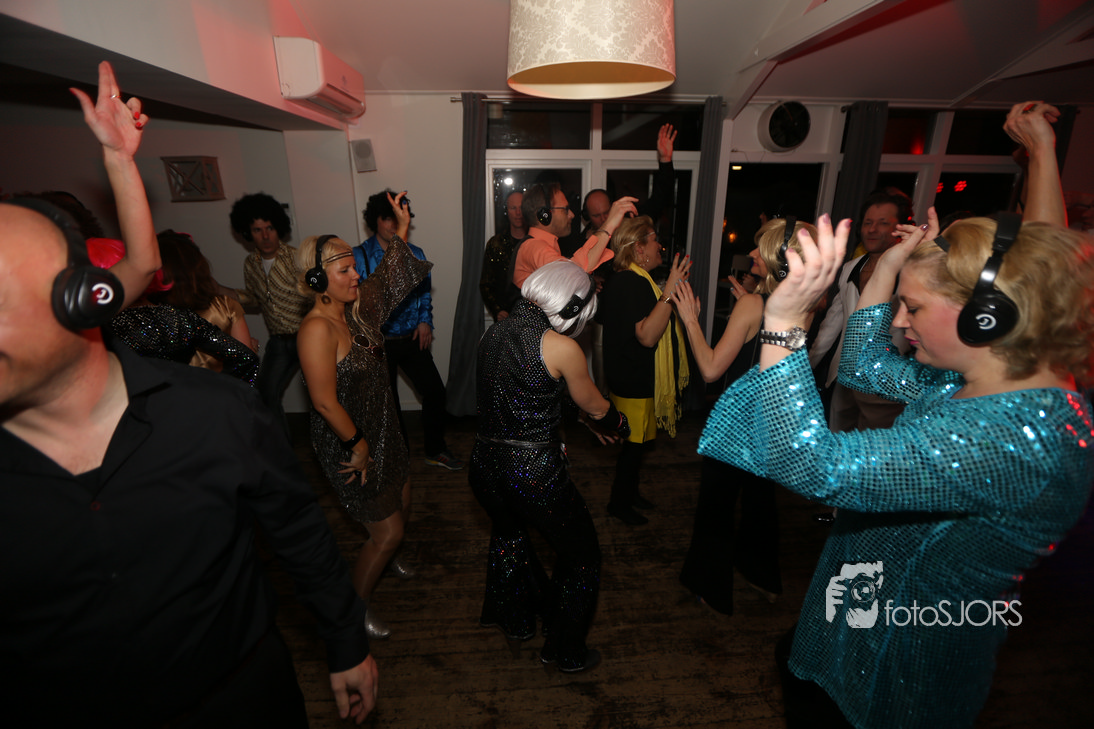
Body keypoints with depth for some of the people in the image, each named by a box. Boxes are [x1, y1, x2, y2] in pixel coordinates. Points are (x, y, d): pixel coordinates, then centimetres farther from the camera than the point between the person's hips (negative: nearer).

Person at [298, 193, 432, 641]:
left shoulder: (353, 309, -2)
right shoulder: (317, 328, -27)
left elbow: (387, 278, 14)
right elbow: (324, 401, -27)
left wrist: (402, 229, 9)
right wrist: (357, 445, -18)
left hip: (382, 432, 9)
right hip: (348, 445, -9)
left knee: (402, 505, 27)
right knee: (388, 531, 5)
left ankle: (382, 557, 59)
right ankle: (356, 606, 31)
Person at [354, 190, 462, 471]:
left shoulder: (415, 253, 5)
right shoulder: (360, 256, -6)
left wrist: (425, 321, -2)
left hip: (413, 338, 3)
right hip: (380, 342, -2)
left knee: (435, 391, 2)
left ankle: (435, 449, 24)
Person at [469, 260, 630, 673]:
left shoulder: (493, 333, 4)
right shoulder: (561, 348, -15)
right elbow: (596, 409, -1)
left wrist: (588, 419, 26)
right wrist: (618, 423, 24)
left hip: (484, 465, 7)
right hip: (535, 472, -6)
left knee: (508, 533, 37)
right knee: (581, 557, 21)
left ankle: (515, 622, 56)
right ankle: (567, 653, 39)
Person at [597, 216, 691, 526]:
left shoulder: (624, 280, 11)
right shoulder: (633, 284, -24)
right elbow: (647, 335, -32)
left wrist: (671, 288, 16)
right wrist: (669, 291, -33)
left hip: (629, 378, 11)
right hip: (635, 383, -11)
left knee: (635, 441, 22)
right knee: (634, 443, 5)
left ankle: (629, 492, 40)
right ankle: (619, 503, 23)